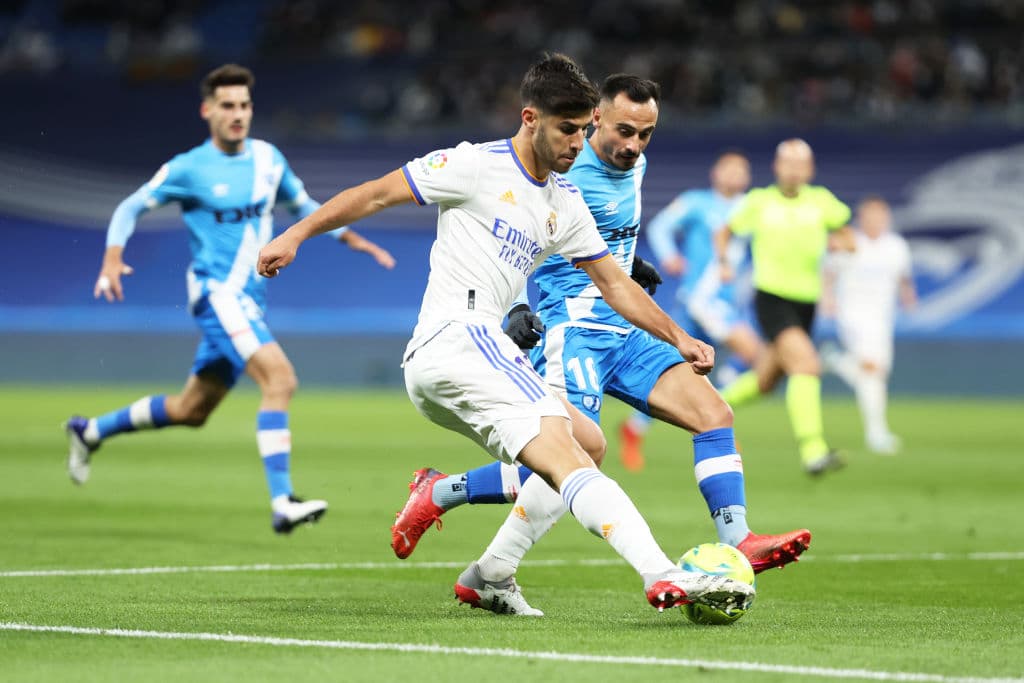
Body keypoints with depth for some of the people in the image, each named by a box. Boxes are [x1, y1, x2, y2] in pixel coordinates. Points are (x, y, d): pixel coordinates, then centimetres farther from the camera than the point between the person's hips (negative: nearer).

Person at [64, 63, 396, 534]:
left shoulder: (268, 158, 9)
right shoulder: (188, 169, -6)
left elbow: (302, 204, 25)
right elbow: (130, 208, 2)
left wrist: (351, 238, 16)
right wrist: (112, 259, -14)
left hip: (248, 300, 7)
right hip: (215, 292, -7)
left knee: (190, 411, 16)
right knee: (279, 377, -26)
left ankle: (90, 432, 37)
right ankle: (282, 503, -31)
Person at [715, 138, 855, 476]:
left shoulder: (821, 201, 6)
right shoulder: (759, 201, 1)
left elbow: (848, 239, 13)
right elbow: (724, 233, 14)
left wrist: (836, 242, -10)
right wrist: (724, 261, -4)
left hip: (806, 302, 4)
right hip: (771, 298, -4)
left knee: (764, 382, 15)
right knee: (807, 366, -25)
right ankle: (812, 448, -28)